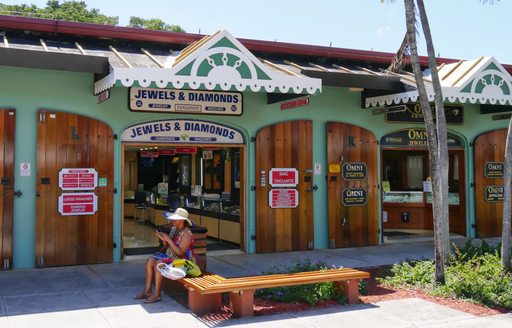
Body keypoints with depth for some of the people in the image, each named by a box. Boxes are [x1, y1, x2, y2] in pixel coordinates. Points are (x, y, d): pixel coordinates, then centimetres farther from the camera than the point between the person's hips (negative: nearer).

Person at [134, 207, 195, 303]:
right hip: (170, 257, 9)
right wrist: (163, 239, -8)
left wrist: (169, 240, -25)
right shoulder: (174, 229, 9)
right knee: (150, 260, -9)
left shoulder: (186, 233, -18)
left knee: (158, 263, -28)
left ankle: (156, 294, -20)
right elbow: (168, 247, 12)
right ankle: (147, 291, -8)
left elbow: (180, 252, -25)